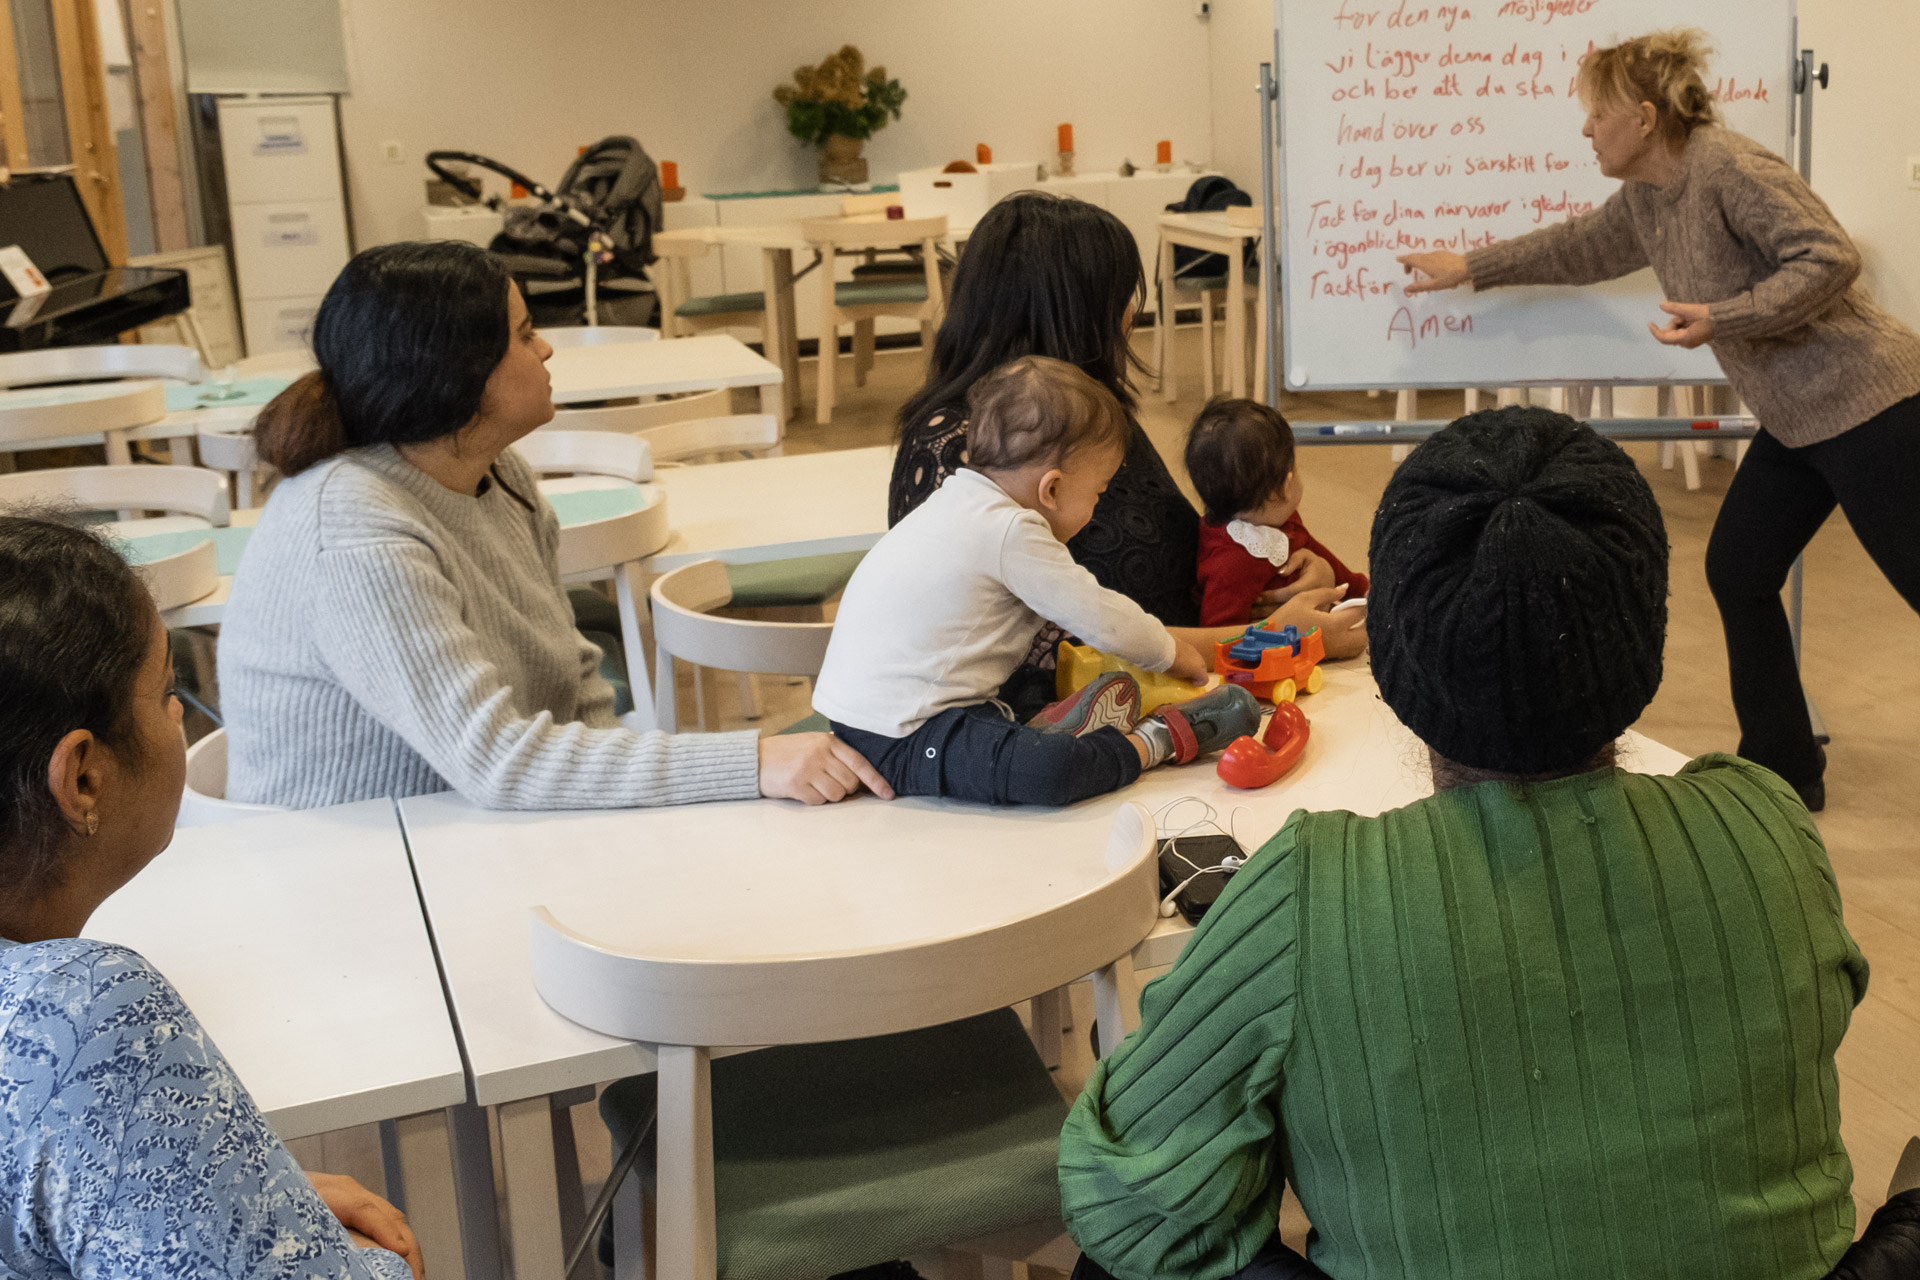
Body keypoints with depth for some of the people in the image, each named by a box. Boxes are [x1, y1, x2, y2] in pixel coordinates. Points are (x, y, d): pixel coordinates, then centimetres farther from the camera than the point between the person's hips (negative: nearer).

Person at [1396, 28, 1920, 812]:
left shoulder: (1731, 169, -19)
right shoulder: (1646, 199, 8)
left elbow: (1830, 258, -24)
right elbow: (1581, 248, 25)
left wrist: (1722, 320, -30)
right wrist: (1471, 268, 28)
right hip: (1795, 419, 10)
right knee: (1738, 573, 11)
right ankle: (1782, 769, 22)